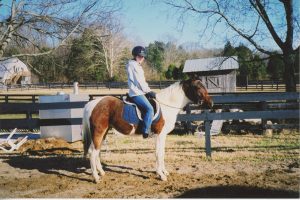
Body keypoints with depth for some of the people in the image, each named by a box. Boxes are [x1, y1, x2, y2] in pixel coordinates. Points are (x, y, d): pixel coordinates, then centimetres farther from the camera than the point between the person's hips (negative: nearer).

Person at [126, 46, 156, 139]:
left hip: (139, 92, 11)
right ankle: (145, 131, -20)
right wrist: (149, 91, -11)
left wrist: (148, 91, 9)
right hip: (136, 93, -11)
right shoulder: (133, 65, -11)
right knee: (150, 109, -22)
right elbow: (139, 82, -15)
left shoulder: (137, 65, 20)